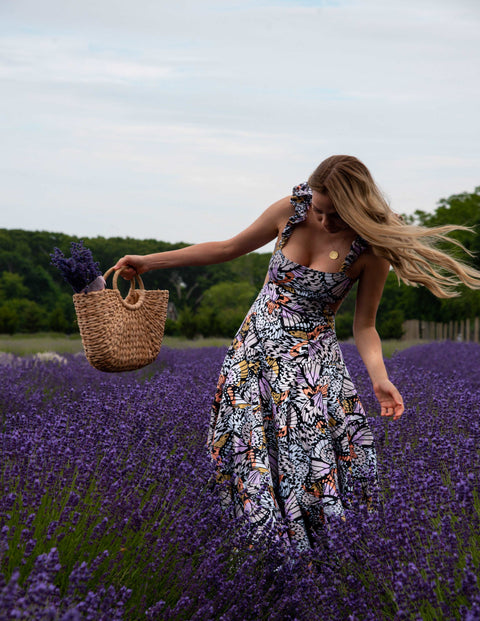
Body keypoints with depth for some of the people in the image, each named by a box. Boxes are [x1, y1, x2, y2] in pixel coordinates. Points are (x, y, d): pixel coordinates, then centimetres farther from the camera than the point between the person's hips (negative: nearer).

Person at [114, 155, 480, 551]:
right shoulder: (290, 211, -7)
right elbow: (228, 249, 6)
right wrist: (148, 262, 6)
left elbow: (364, 325, -3)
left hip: (311, 357, -3)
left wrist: (380, 379, -21)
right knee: (249, 447, 0)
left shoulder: (371, 250, -13)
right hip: (257, 341, 3)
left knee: (309, 455, -14)